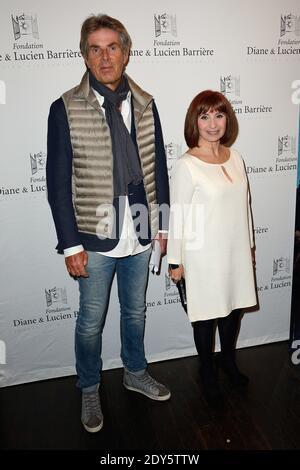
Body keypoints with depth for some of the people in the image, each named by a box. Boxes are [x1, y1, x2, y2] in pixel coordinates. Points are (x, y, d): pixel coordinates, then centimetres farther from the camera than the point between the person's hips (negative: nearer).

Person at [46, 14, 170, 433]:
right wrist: (71, 245, -12)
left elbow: (159, 168, 7)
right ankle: (90, 391, 38)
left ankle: (136, 373, 46)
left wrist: (163, 224, 7)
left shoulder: (145, 105, 2)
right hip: (95, 239, -3)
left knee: (136, 312, 22)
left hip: (140, 234, 4)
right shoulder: (65, 110, -9)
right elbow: (58, 183, -10)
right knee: (91, 322, 13)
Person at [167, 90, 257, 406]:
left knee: (234, 307, 19)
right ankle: (208, 374, 35)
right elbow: (178, 216, -12)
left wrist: (249, 244, 16)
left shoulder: (235, 157, 3)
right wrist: (175, 261, -9)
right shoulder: (186, 166, -15)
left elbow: (244, 205, 11)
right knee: (207, 314, 11)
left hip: (236, 251, 6)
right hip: (204, 256, -5)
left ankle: (228, 361, 46)